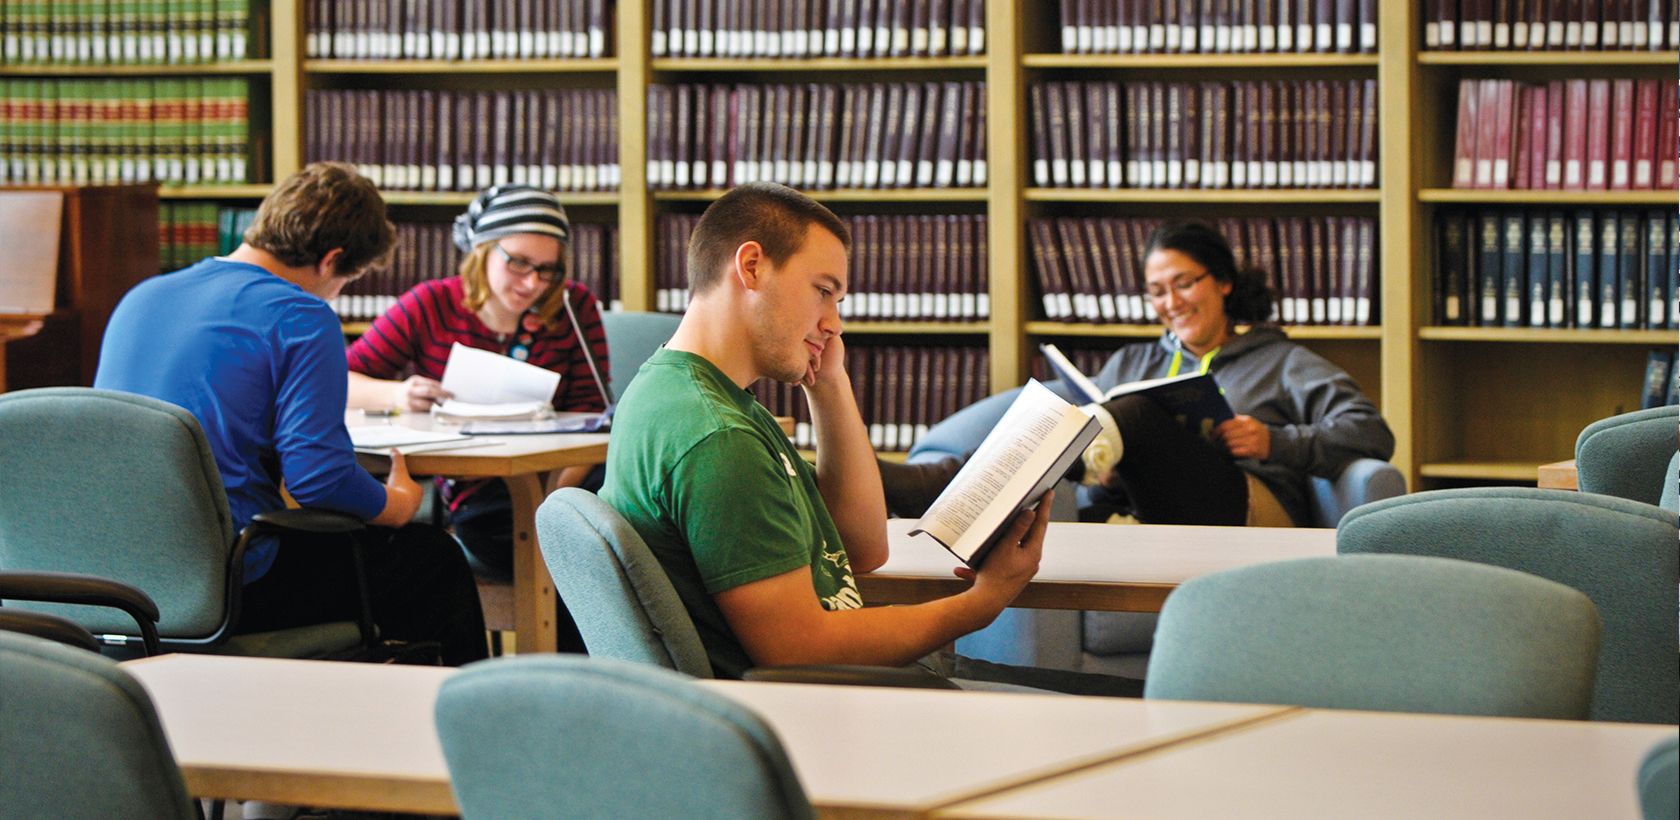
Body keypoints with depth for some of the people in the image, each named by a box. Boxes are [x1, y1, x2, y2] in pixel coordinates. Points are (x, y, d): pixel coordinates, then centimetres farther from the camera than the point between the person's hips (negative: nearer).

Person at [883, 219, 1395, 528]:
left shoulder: (1282, 364, 21)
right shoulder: (1132, 364, 35)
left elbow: (1372, 435, 8)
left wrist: (1273, 441, -7)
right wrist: (1101, 469, -3)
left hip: (1253, 514, -4)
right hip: (1149, 518, 4)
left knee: (1133, 416, -30)